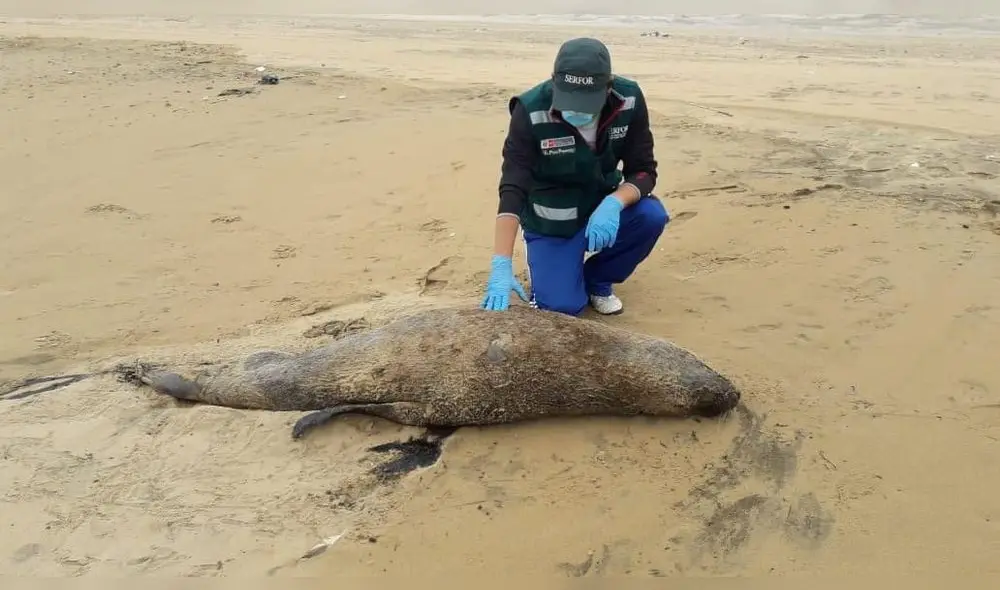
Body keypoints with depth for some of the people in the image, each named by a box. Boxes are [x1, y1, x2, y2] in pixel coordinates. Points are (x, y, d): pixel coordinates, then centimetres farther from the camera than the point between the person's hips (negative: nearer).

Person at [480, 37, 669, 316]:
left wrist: (613, 204, -37)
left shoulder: (629, 100, -18)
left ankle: (597, 279, 2)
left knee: (652, 215, -26)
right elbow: (513, 188, -32)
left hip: (602, 207, 4)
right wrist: (501, 266, -40)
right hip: (550, 223, -3)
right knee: (563, 305, -21)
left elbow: (644, 171, -14)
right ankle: (553, 273, 18)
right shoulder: (530, 112, -27)